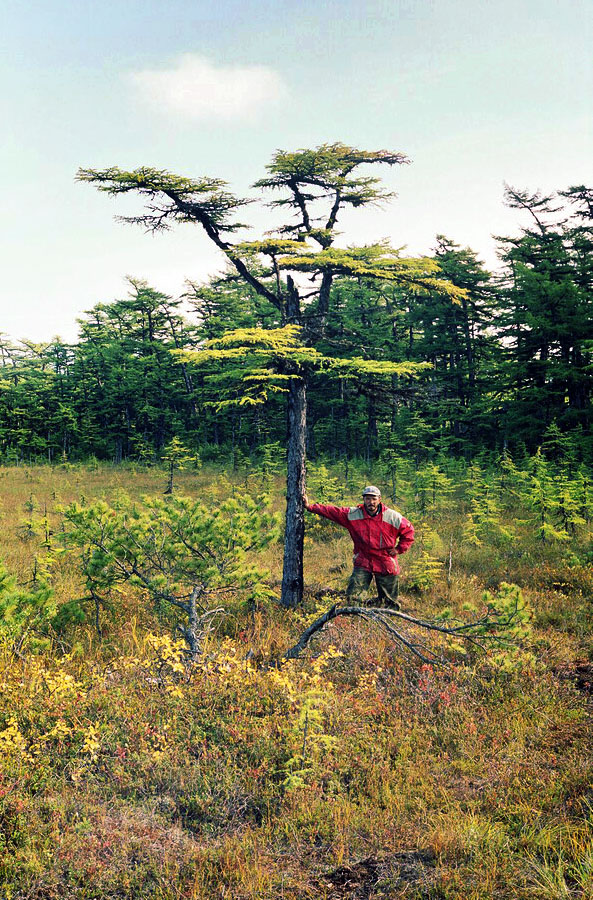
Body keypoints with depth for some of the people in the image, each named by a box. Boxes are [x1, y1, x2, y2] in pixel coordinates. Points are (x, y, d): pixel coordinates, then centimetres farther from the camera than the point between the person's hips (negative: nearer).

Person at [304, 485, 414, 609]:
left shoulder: (393, 517, -7)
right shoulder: (353, 514, -6)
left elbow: (408, 531, 6)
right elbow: (331, 511, -5)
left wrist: (399, 549, -1)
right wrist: (310, 507, -10)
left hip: (386, 565, 0)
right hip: (363, 563, 0)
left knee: (390, 603, 9)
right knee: (351, 596, -11)